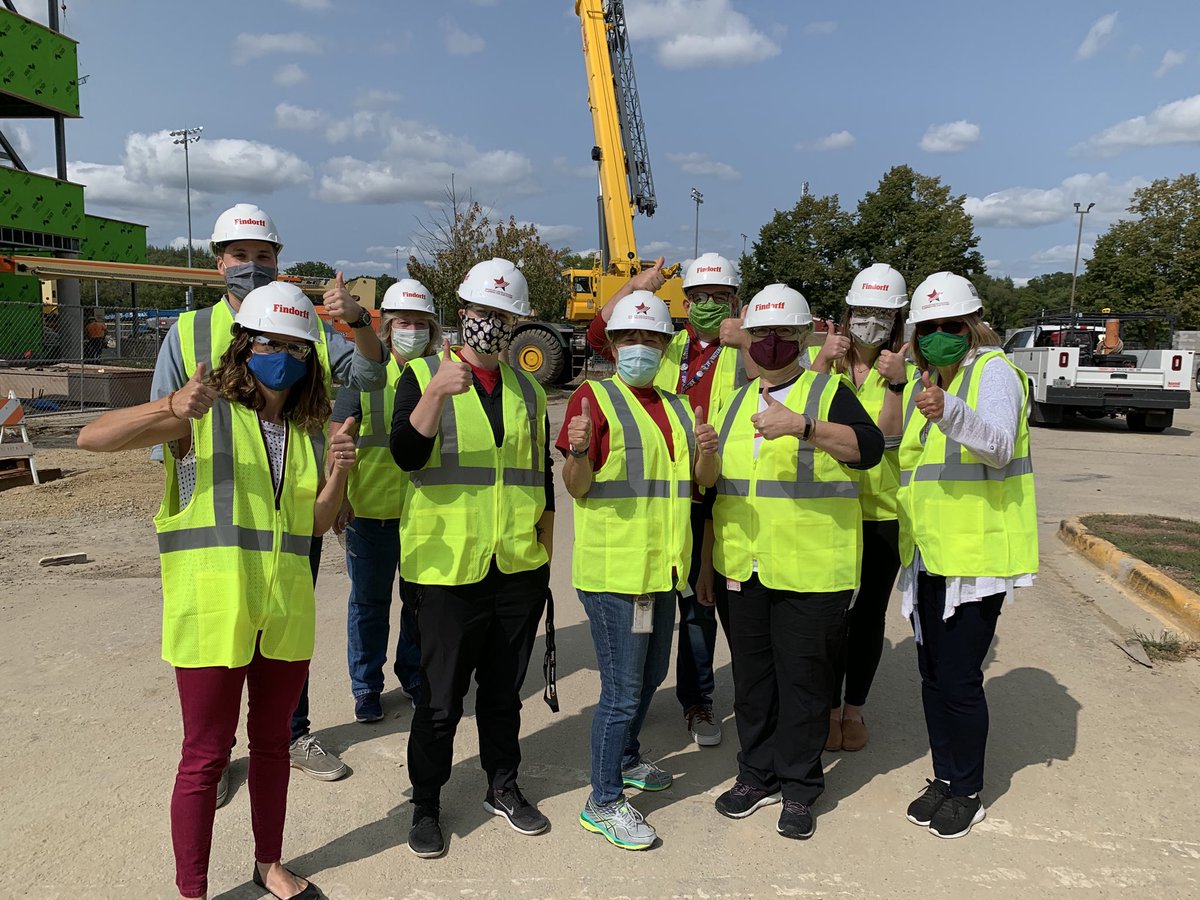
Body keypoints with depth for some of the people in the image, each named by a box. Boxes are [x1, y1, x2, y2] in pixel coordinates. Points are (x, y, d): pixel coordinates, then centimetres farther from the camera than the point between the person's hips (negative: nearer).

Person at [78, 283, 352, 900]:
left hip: (285, 611, 5)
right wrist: (172, 408, -31)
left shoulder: (310, 431, 8)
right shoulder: (206, 414, -6)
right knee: (206, 756, 7)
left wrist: (338, 471, -8)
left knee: (272, 742, 19)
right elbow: (92, 437, -15)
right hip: (213, 611, -5)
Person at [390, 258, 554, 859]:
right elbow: (406, 455, -18)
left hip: (519, 568, 4)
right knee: (441, 697, 5)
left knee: (504, 689, 16)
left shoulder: (528, 391, 12)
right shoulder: (422, 376, -2)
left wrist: (546, 550, 15)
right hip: (448, 568, -4)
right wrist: (438, 392, -33)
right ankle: (425, 804, 25)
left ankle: (503, 786, 35)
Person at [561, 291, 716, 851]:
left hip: (660, 567, 7)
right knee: (622, 689, -2)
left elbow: (701, 483, 12)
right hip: (613, 569, -7)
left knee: (651, 674, 22)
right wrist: (578, 452, -33)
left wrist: (707, 453, -10)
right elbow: (577, 487, -12)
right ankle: (603, 803, 14)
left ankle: (625, 759, 44)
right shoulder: (594, 396, -7)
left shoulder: (677, 407, 13)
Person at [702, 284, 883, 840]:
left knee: (803, 677, 4)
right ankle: (757, 773, 29)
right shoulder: (735, 403, 14)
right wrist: (708, 560, 18)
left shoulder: (828, 393, -1)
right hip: (743, 569, 5)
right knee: (751, 674, 13)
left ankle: (798, 786, 20)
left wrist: (803, 425, -32)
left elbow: (869, 447, -19)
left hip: (812, 570, -5)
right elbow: (717, 487, 18)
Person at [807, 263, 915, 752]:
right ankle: (829, 707, 22)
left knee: (869, 613, 12)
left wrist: (895, 383, -25)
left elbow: (890, 432, -13)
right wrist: (823, 362, -19)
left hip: (883, 510, 1)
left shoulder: (907, 370, 1)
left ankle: (854, 708, 29)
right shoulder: (818, 357, 3)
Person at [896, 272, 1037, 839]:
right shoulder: (921, 384, 14)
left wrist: (947, 411, -44)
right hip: (927, 556, 8)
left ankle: (967, 793, 18)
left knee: (959, 681, -1)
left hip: (978, 554, -7)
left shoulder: (994, 372, -10)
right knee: (933, 676, 15)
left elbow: (998, 444, -30)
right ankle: (944, 777, 31)